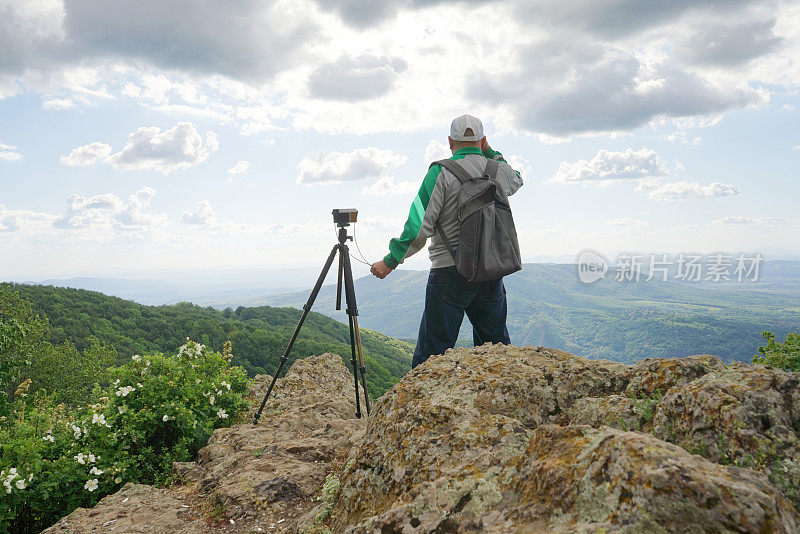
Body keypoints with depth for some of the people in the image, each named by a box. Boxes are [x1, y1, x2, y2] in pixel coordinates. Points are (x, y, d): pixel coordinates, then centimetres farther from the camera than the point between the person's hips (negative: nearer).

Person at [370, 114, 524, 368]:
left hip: (450, 272, -5)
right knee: (497, 347, 18)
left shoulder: (441, 173, -8)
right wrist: (489, 152, 26)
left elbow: (419, 226, -13)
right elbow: (517, 180, 32)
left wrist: (390, 261, -5)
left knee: (431, 352, 0)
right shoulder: (501, 171, 6)